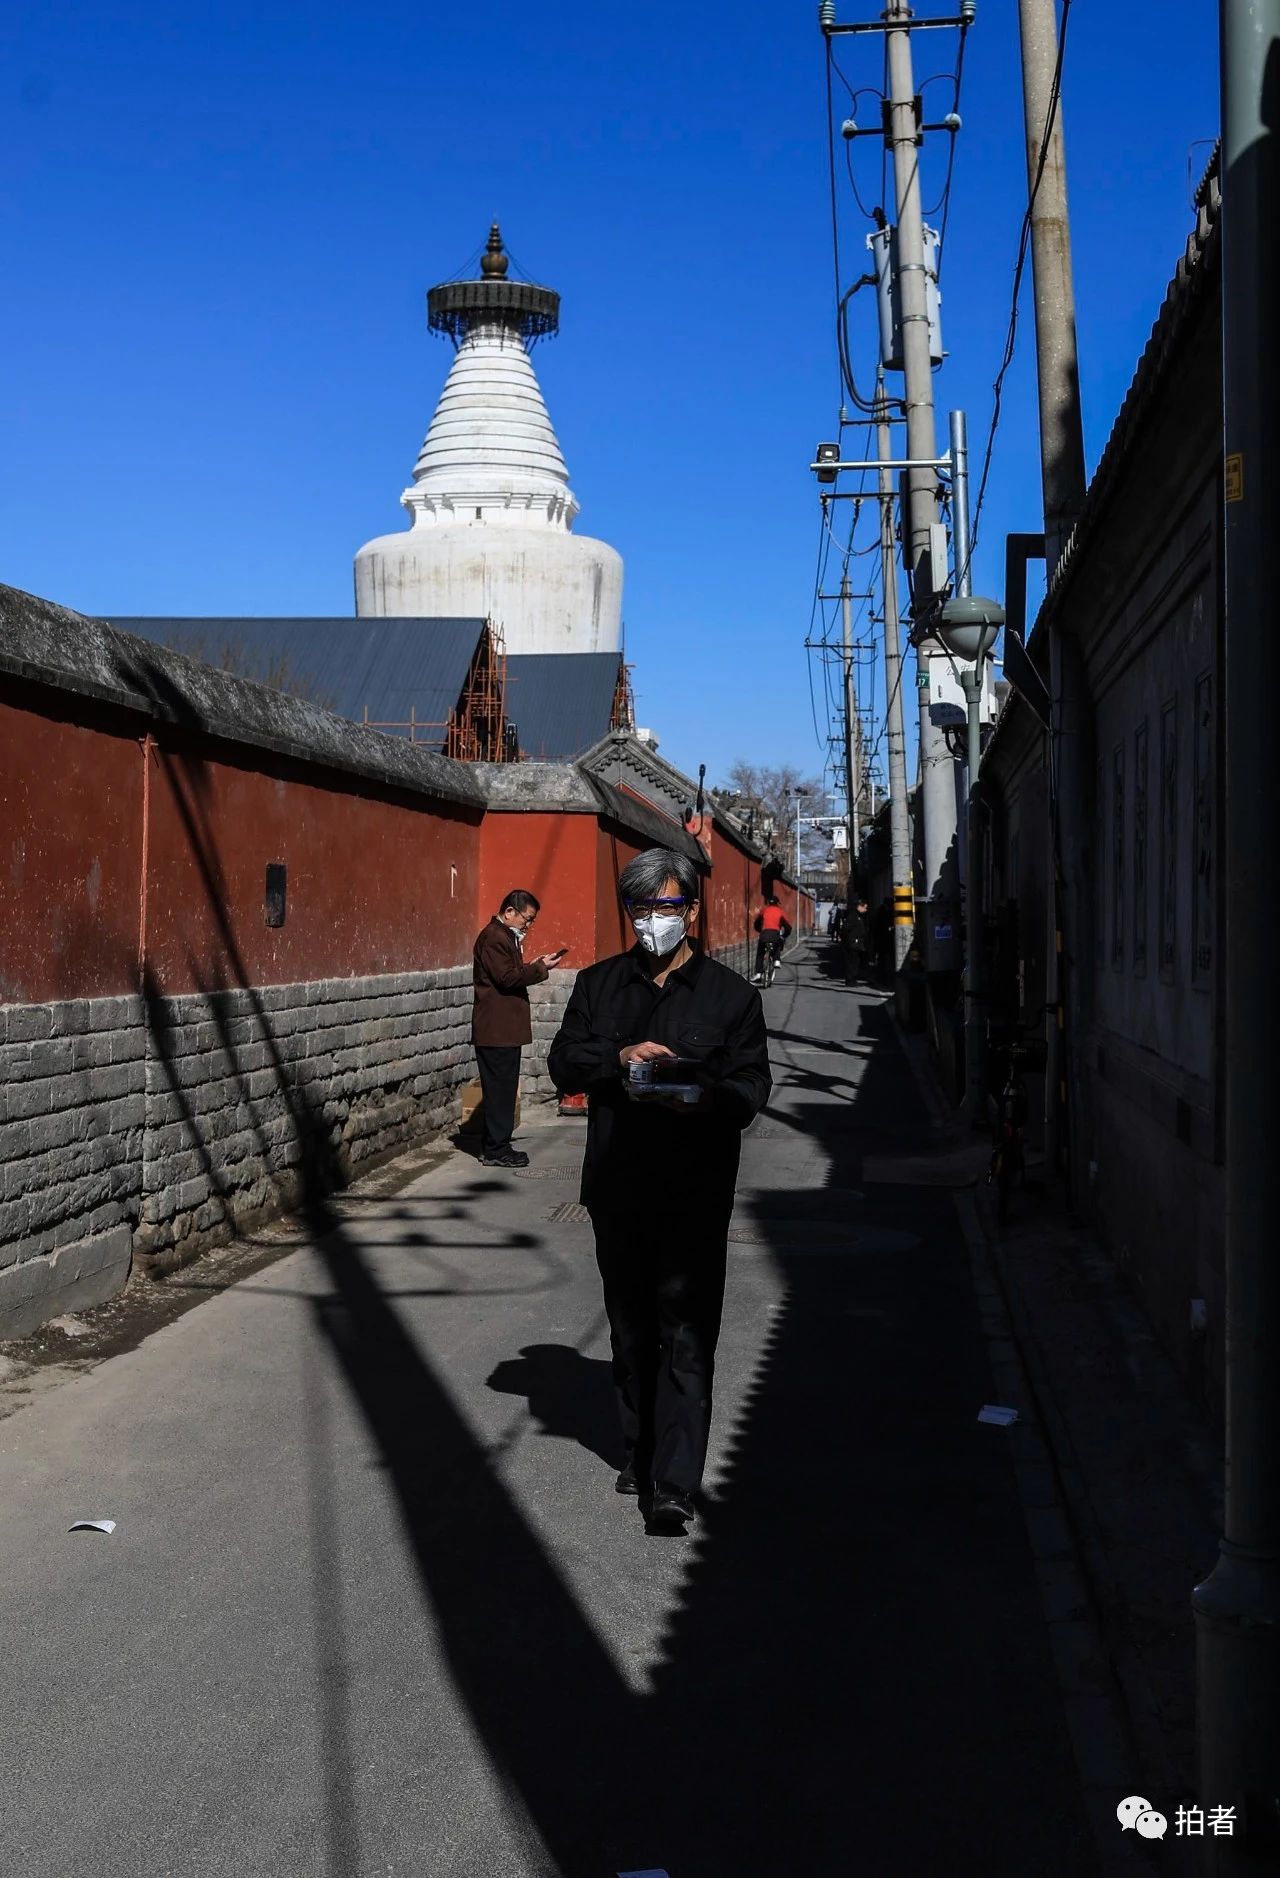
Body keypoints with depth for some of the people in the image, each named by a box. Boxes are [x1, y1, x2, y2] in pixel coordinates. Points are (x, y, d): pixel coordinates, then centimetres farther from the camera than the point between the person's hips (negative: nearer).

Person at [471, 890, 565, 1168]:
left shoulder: (505, 936, 20)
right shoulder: (493, 937, -14)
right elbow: (507, 978, -20)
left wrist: (534, 965, 8)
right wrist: (540, 968, -13)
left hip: (505, 1028, 11)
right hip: (497, 1028, -11)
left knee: (501, 1088, 13)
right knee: (501, 1089, -7)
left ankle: (496, 1146, 19)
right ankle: (496, 1150, -2)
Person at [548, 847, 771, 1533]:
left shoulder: (730, 994, 4)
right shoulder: (599, 984, 12)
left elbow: (752, 1084, -3)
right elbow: (563, 1063, 6)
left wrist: (702, 1095, -24)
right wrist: (618, 1058, -14)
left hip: (695, 1192, -3)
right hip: (618, 1187, 4)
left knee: (686, 1334, -7)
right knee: (630, 1327, 14)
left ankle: (674, 1484, -6)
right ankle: (639, 1451, 29)